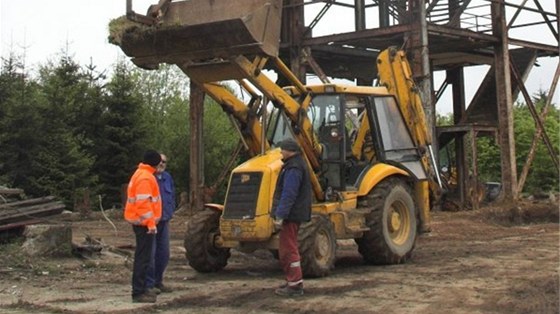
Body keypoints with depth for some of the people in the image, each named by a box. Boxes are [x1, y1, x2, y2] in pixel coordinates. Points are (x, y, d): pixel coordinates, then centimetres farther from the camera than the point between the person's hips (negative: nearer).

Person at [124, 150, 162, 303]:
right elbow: (144, 203, -23)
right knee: (143, 258, -8)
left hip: (140, 222, 11)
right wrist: (151, 223, -22)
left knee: (142, 256, 15)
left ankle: (141, 289, 22)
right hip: (144, 223, -11)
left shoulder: (141, 174, 16)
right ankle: (138, 292, -7)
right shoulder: (145, 177, -16)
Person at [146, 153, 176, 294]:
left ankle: (158, 281, 24)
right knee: (150, 253, -6)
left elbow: (172, 197, 20)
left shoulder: (167, 178, 12)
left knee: (163, 253, 12)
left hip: (164, 221, 7)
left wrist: (169, 213, 7)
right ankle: (149, 284, 1)